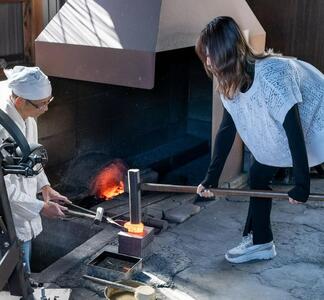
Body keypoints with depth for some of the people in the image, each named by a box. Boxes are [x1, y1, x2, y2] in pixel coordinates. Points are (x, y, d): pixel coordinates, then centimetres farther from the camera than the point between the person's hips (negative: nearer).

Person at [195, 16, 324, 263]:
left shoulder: (272, 75, -36)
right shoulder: (231, 82, -11)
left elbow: (294, 130, -34)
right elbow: (226, 130, -4)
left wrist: (302, 184, -30)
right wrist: (212, 177, -3)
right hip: (283, 131, 8)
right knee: (258, 175, 8)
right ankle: (260, 242, 22)